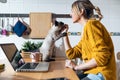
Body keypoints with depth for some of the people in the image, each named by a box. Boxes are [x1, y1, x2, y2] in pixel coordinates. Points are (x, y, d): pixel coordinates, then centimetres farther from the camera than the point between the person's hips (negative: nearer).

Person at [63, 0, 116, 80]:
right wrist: (64, 33, 16)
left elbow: (102, 57, -22)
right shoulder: (86, 29, 13)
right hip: (93, 72, 8)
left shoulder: (91, 24, -13)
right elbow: (71, 54, 14)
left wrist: (77, 67, -13)